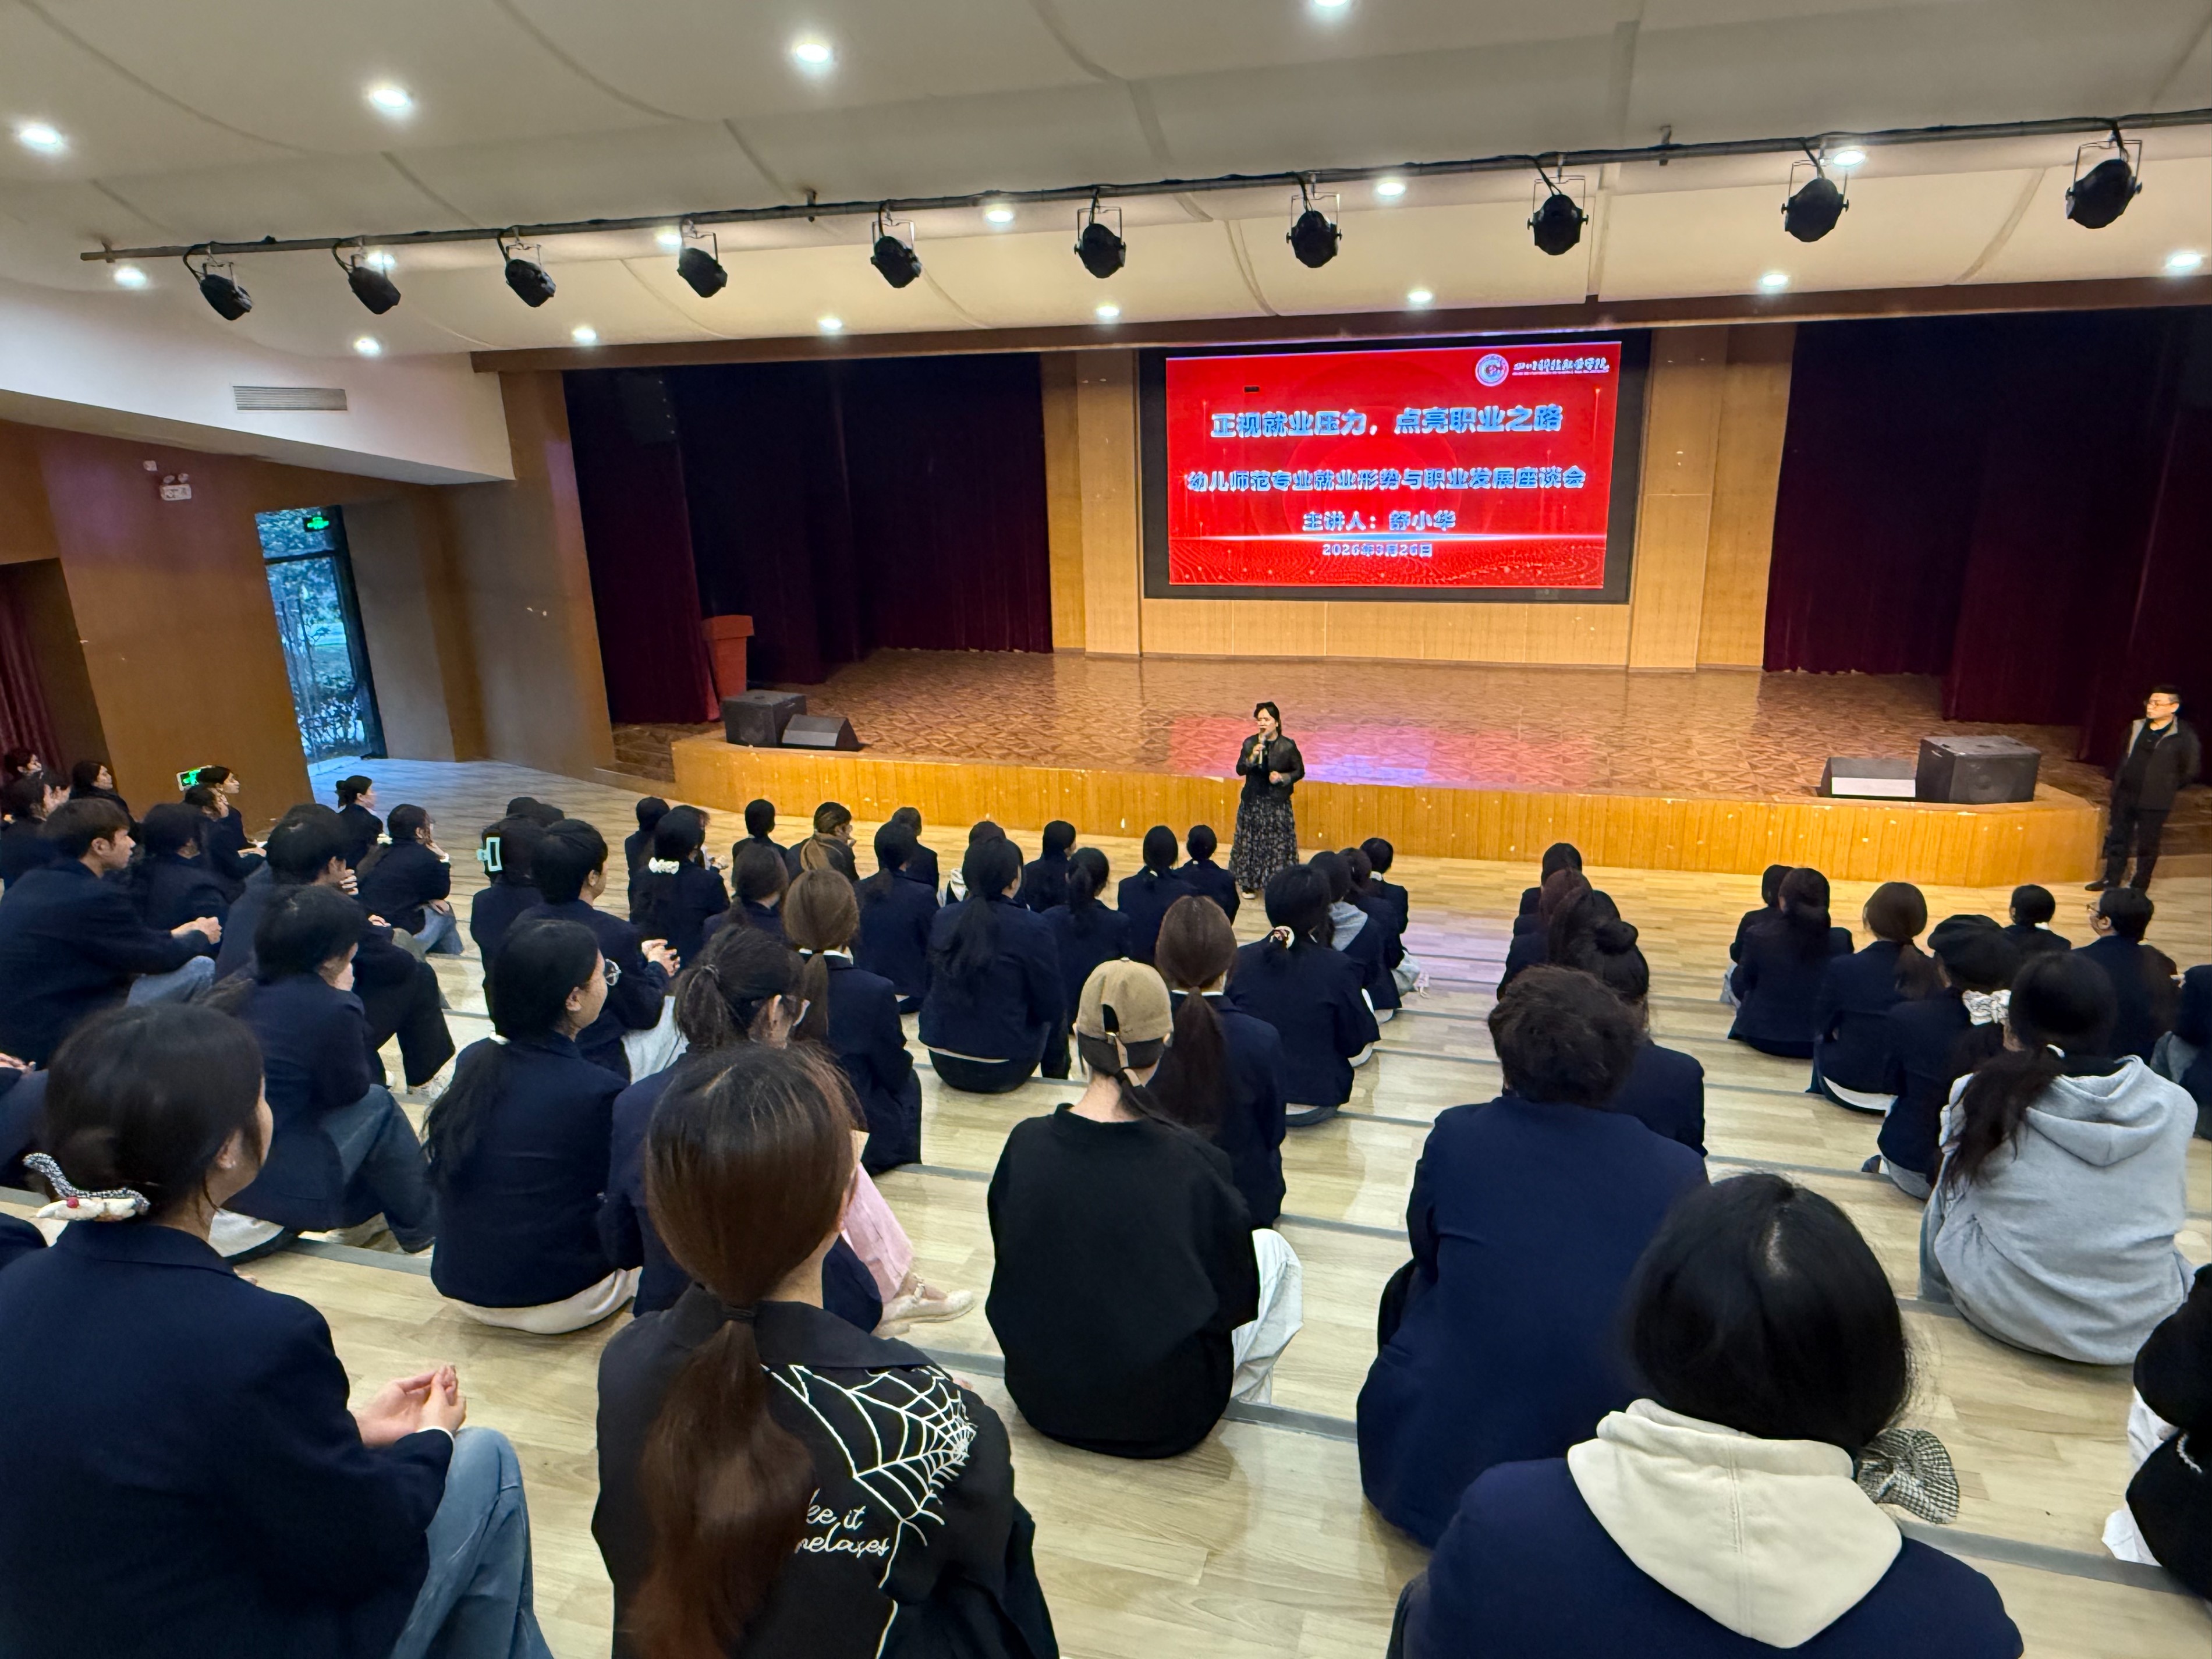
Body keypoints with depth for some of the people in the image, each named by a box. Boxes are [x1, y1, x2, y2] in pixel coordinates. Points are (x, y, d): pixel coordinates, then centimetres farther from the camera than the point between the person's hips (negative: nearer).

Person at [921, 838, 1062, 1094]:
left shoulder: (943, 918, -3)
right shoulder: (1033, 928, -17)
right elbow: (1051, 1009, -10)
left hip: (943, 1063, 5)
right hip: (1000, 1071, -5)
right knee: (1055, 1023, 23)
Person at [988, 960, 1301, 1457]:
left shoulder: (1026, 1143, -15)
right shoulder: (1195, 1164, -23)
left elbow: (1013, 1269, 1)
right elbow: (1236, 1300, -10)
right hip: (1160, 1419, -4)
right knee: (1273, 1250, 18)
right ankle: (1244, 1399, 34)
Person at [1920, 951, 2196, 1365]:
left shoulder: (1986, 1094, -12)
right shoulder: (2175, 1104, -6)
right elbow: (2171, 1208, 10)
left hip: (2009, 1316, -3)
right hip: (2143, 1327, 3)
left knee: (1953, 1184, 23)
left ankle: (1939, 1304, 40)